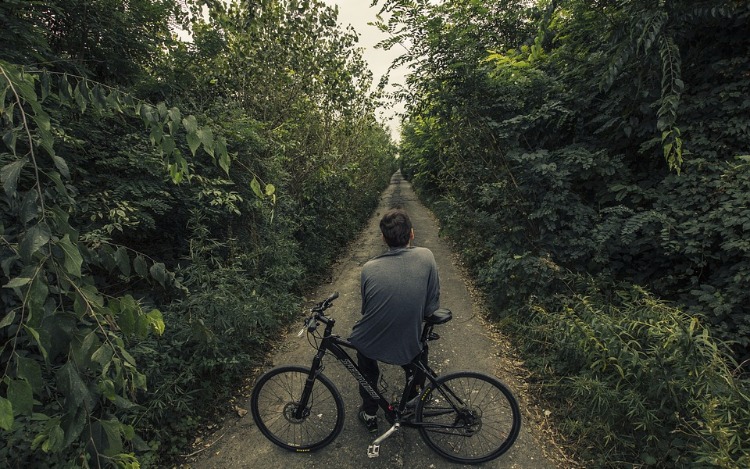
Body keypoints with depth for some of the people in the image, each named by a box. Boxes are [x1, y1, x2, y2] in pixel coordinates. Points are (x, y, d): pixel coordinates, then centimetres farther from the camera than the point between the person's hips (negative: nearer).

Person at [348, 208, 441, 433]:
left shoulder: (369, 268, -13)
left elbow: (366, 309, 2)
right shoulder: (426, 257, -16)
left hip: (370, 345, 1)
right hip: (408, 349, 0)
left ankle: (369, 415, 44)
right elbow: (433, 305, -9)